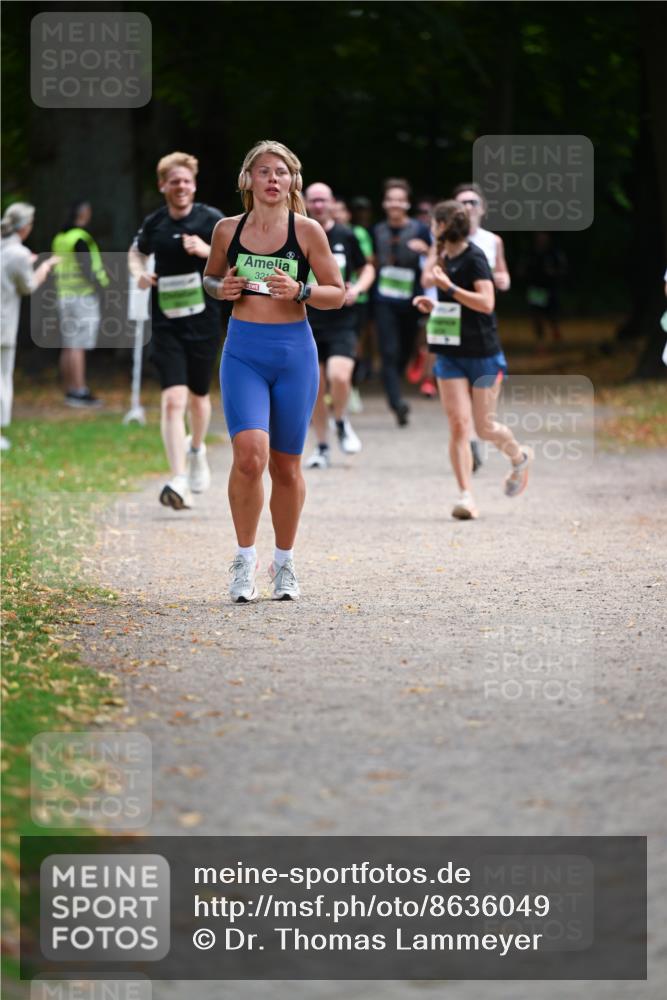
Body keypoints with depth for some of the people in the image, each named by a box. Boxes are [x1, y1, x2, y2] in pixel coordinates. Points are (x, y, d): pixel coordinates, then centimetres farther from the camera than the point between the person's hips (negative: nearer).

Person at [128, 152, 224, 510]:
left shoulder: (211, 219, -4)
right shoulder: (153, 224, 4)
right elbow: (137, 251, 25)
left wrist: (209, 251, -22)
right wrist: (138, 272, 3)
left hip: (204, 320, 0)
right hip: (166, 323, 0)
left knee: (198, 396, 16)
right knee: (173, 399, -14)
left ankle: (196, 450, 48)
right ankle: (179, 481, -21)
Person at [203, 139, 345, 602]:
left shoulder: (307, 230, -1)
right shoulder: (228, 229, 4)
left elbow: (337, 294, 3)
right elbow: (210, 276, 21)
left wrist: (300, 291, -15)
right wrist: (221, 288, -2)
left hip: (294, 351, 0)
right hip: (243, 350, 0)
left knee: (286, 464, 7)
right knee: (250, 455, -18)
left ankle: (285, 563, 24)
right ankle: (246, 558, -3)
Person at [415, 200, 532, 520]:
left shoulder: (474, 258, -13)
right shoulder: (445, 259, 10)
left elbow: (485, 302, -23)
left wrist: (448, 286, -27)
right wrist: (433, 306, 6)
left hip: (483, 354, -6)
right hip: (450, 354, 6)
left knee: (484, 427, 5)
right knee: (458, 424, -8)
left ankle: (519, 458, 36)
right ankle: (466, 496, -11)